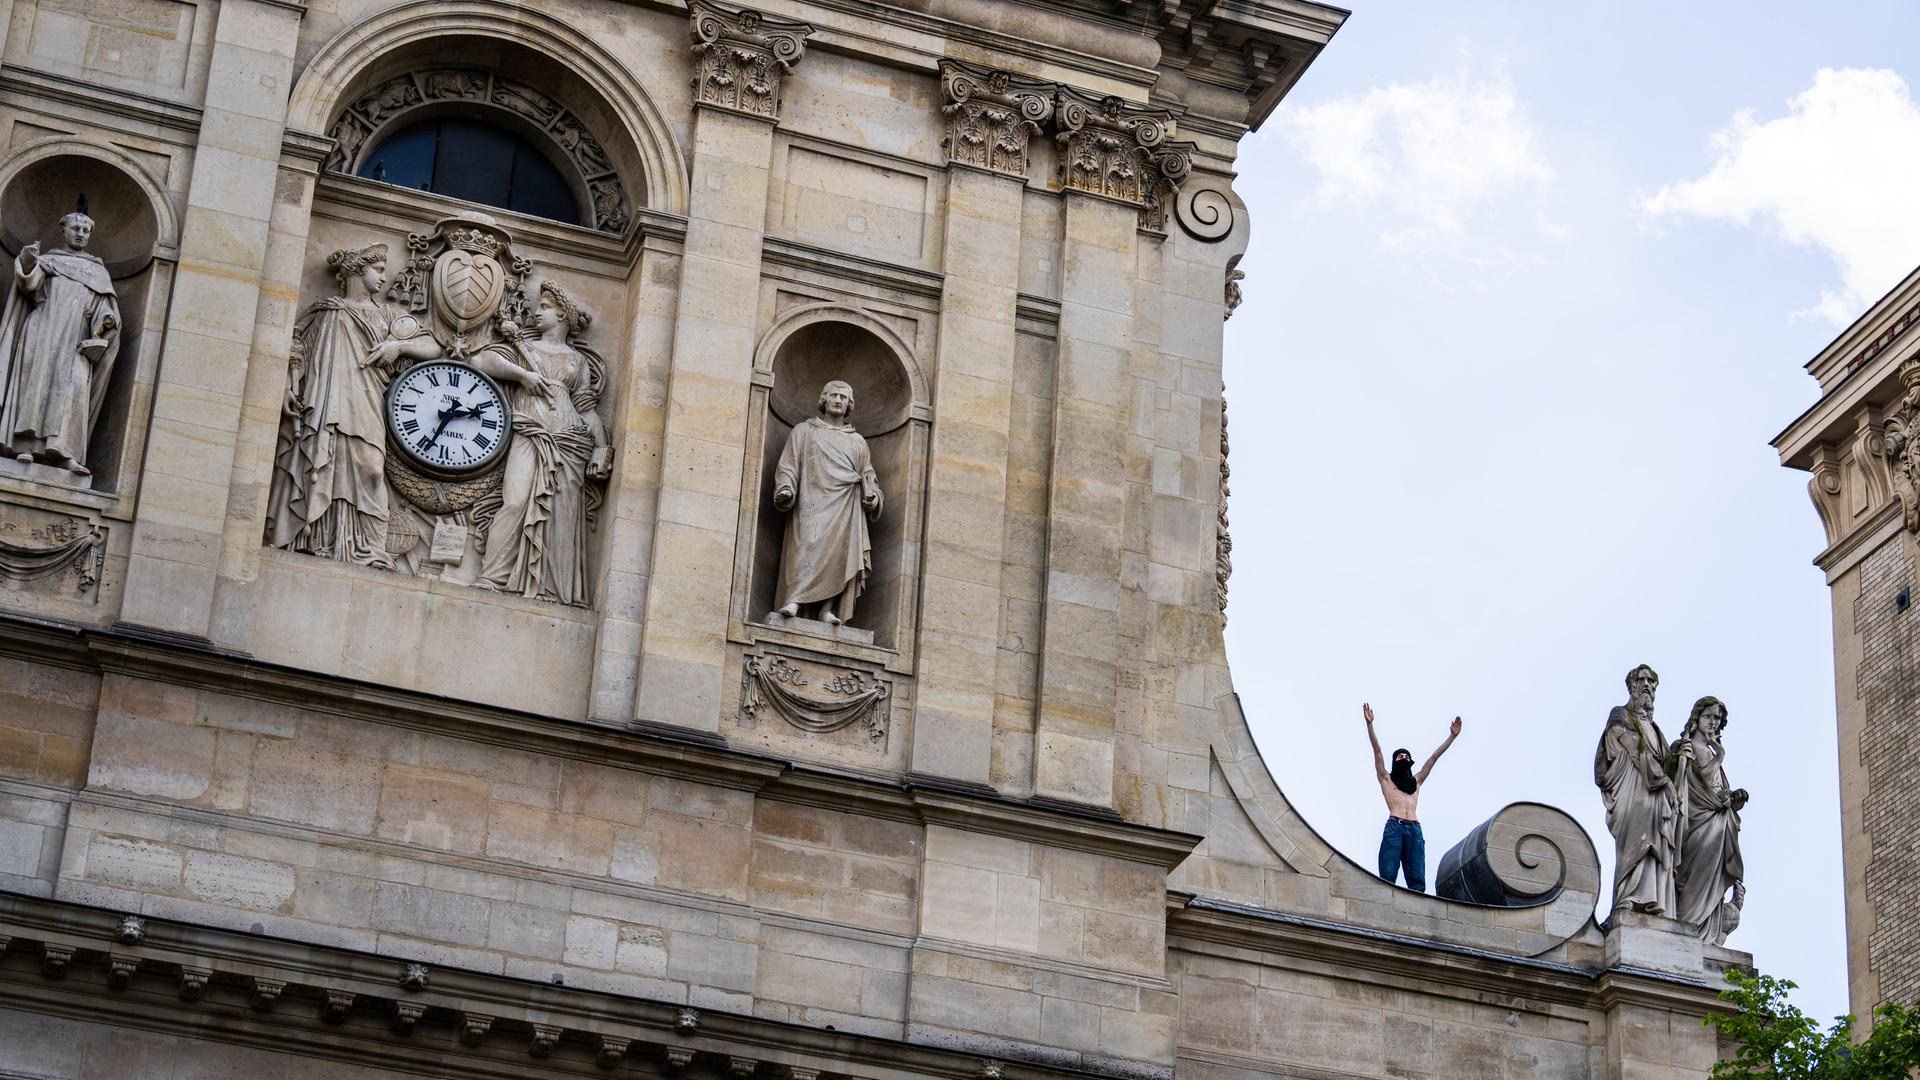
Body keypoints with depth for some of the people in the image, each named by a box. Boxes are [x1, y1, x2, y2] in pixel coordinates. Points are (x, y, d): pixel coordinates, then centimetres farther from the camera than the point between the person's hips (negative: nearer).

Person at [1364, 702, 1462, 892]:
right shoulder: (1386, 778, 19)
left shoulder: (1416, 781, 29)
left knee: (1417, 881, -9)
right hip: (1393, 828, -4)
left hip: (1415, 830, 4)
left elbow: (1434, 757, 27)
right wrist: (1369, 724, -1)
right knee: (1388, 878, -15)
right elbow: (1377, 750, 9)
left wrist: (1452, 736, 24)